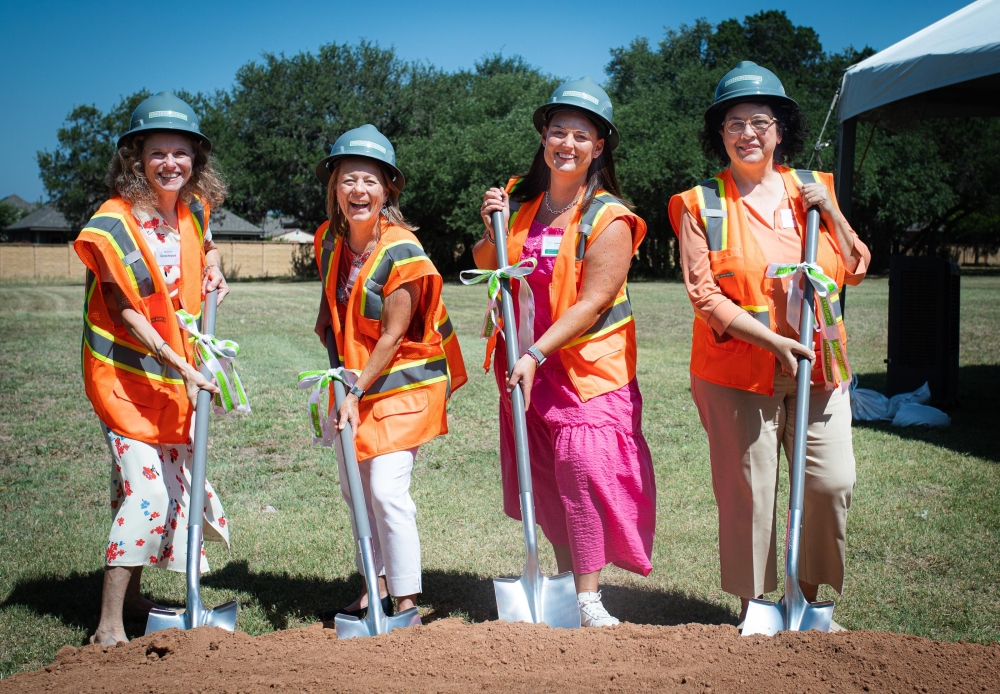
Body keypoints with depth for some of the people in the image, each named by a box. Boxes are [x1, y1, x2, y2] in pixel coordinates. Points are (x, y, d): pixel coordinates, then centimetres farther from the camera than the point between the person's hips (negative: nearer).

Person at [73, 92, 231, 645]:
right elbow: (126, 312, -19)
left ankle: (131, 598, 34)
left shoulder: (194, 209, 1)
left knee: (173, 480, 15)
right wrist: (179, 365, -27)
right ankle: (109, 625, -6)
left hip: (179, 369, 7)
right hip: (125, 372, -7)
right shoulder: (114, 224, -18)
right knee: (144, 488, -14)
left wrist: (213, 272, 2)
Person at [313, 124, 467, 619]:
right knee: (353, 487, 14)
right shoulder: (330, 240, -1)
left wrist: (358, 392, -19)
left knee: (386, 489, -15)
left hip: (401, 384, -8)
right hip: (354, 381, 8)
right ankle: (376, 590, 29)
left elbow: (392, 337, -20)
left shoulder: (401, 252, -22)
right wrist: (326, 322, 4)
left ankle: (407, 602, -5)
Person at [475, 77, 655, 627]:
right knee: (543, 479, 10)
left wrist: (536, 355, -23)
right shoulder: (520, 199, 6)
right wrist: (494, 232, -5)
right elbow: (486, 267, 17)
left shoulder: (608, 219, -11)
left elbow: (593, 302, -18)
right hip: (526, 364, 5)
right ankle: (564, 577, 26)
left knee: (583, 471, -11)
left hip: (587, 369, -5)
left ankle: (588, 597, -1)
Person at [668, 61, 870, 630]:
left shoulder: (811, 189, 11)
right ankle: (754, 604, 18)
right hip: (736, 371, -3)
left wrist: (830, 211, -4)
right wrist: (772, 340, -16)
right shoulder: (701, 205, 1)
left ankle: (811, 598, 17)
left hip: (817, 367, 3)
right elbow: (705, 295, -7)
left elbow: (854, 270, 11)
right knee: (748, 492, 1)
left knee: (832, 482, -2)